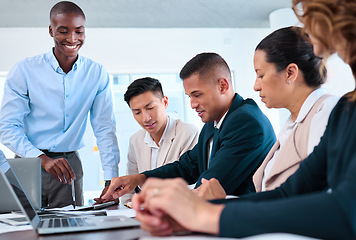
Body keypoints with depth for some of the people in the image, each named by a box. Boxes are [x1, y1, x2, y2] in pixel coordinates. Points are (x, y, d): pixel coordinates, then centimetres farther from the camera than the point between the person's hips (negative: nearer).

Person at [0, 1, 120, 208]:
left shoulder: (97, 73, 0)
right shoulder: (24, 71, -6)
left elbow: (105, 128, 1)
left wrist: (111, 180, -9)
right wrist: (43, 159, -24)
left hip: (69, 164, 2)